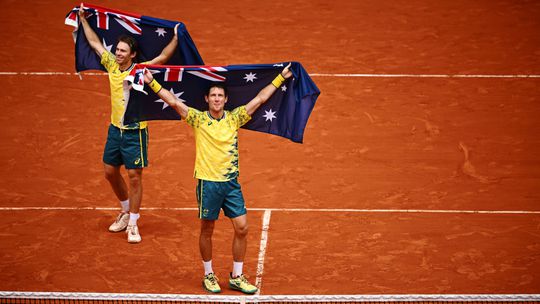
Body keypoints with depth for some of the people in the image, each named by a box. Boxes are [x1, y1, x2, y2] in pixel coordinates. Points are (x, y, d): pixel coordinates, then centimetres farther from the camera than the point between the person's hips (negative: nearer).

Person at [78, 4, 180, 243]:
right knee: (110, 172, 14)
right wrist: (83, 19, 15)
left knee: (134, 177, -2)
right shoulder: (111, 65, 1)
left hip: (135, 131, -6)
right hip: (115, 129, 6)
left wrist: (176, 38, -32)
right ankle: (126, 210, 36)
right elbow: (94, 42, 11)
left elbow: (163, 57, -22)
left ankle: (132, 224, 6)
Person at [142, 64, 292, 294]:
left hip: (231, 182, 3)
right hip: (208, 182, -3)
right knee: (207, 230, 7)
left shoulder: (234, 118, 4)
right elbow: (174, 102, -9)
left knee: (242, 228, 0)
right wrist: (152, 83, -16)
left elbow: (260, 98, 6)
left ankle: (236, 277, 13)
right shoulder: (198, 119, -3)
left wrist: (280, 78, 6)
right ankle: (208, 275, 23)